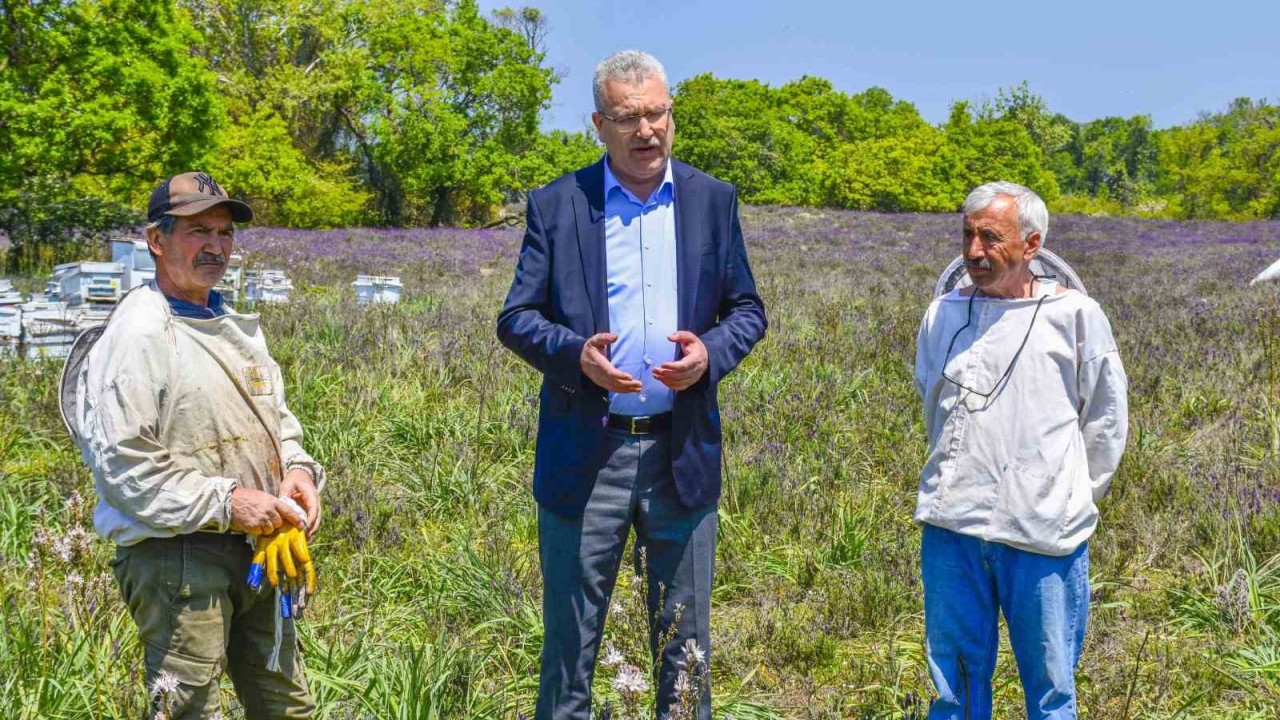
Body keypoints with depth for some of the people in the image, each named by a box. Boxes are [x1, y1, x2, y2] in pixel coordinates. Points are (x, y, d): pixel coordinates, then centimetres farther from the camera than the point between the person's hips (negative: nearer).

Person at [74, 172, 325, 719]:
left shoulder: (236, 326, 14)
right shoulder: (138, 332, -13)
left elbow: (277, 415, 23)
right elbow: (120, 464, -19)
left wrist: (298, 468, 1)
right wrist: (225, 500, -21)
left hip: (256, 548, 8)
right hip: (175, 556, -8)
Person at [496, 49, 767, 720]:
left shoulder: (712, 200, 6)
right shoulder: (556, 204, 0)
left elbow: (747, 308, 10)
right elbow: (516, 317, 1)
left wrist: (711, 352, -12)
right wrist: (575, 353, -18)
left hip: (682, 450, 2)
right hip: (584, 453, -1)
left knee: (684, 639, 12)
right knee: (570, 637, 8)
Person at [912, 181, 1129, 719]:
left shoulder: (1075, 316, -2)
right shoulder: (943, 315, 8)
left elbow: (1106, 420, 6)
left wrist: (1075, 498, 9)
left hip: (1043, 534, -3)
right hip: (951, 530, 3)